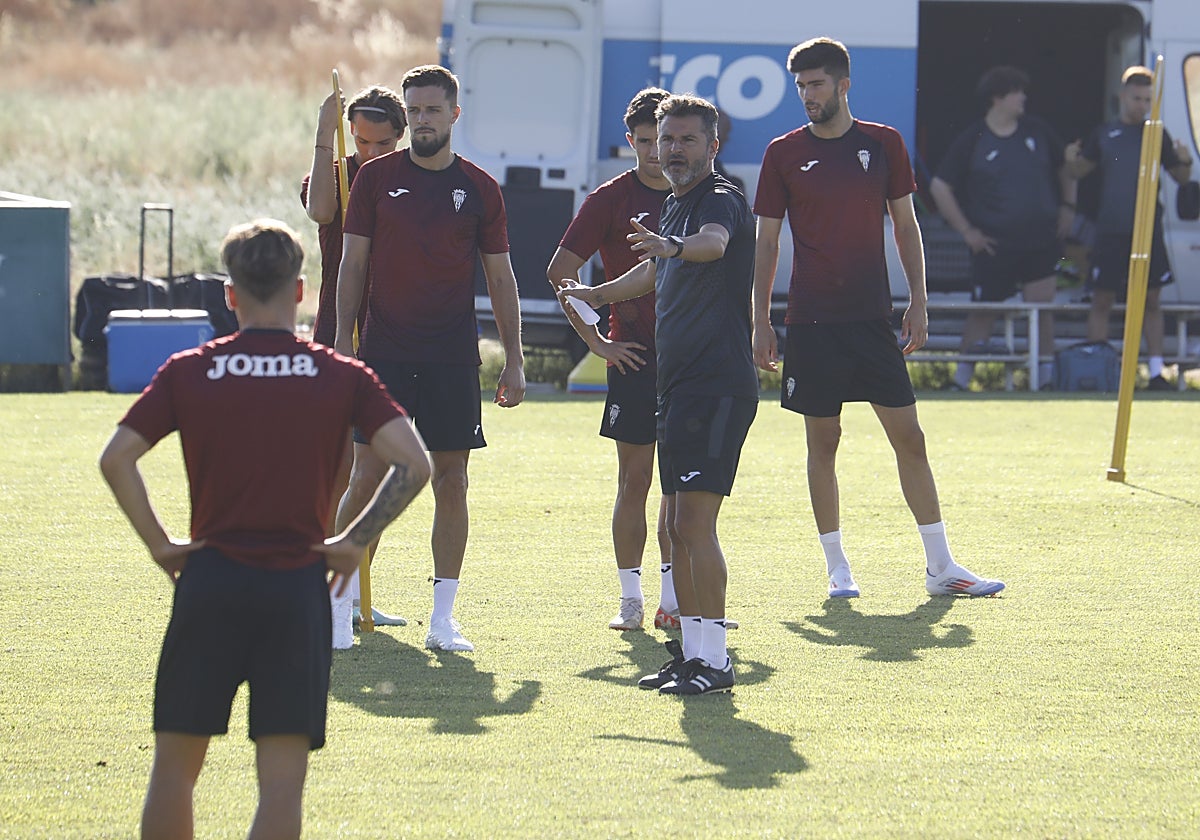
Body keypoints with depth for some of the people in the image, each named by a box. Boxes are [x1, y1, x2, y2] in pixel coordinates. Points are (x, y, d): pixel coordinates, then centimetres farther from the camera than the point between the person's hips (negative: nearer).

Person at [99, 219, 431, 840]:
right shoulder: (341, 376, 2)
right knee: (282, 779, -1)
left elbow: (116, 459, -5)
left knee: (175, 764, 11)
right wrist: (353, 543, 1)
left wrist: (159, 545, 3)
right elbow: (412, 464, -7)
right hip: (297, 588, -1)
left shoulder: (188, 372, 3)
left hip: (209, 579, 1)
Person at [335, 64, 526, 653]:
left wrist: (514, 359, 5)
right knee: (367, 477, -4)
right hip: (384, 353, -1)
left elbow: (500, 277, 10)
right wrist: (342, 343, -3)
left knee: (451, 481, 1)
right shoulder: (376, 178, 4)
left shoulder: (480, 189, 6)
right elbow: (352, 263, 5)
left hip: (453, 358, 1)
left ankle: (443, 616, 6)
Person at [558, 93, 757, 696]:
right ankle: (690, 649, 18)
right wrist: (594, 296, 54)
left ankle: (713, 661, -13)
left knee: (694, 521, -14)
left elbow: (714, 243, -36)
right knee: (677, 525, 11)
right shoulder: (674, 208, 18)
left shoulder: (720, 200, -10)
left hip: (717, 385, -10)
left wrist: (674, 246, -57)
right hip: (677, 386, 10)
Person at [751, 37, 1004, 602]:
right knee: (823, 440, 2)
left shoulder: (884, 144, 5)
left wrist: (918, 301, 3)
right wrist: (760, 322, 0)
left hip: (873, 320, 1)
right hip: (811, 321, -1)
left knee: (908, 436, -1)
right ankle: (837, 569, 10)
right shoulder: (784, 154, 2)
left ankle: (940, 566, 3)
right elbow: (766, 242, 4)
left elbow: (905, 226, 10)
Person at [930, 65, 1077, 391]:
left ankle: (1046, 375, 4)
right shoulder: (972, 140, -5)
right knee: (983, 311, 3)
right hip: (994, 244, -3)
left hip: (1041, 240, 3)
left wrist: (1067, 206, 11)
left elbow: (1066, 168, 22)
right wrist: (966, 231, -4)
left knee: (1042, 308, -2)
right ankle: (962, 377, 12)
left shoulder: (1038, 132, 6)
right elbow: (940, 187, -2)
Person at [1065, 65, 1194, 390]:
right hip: (1110, 232, 0)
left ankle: (1156, 371, 5)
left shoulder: (1157, 134, 7)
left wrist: (1184, 161, -10)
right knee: (1101, 301, 0)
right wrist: (1071, 160, -10)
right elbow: (1080, 170, 12)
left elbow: (1180, 178, 11)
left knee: (1151, 300, 3)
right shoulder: (1103, 134, 6)